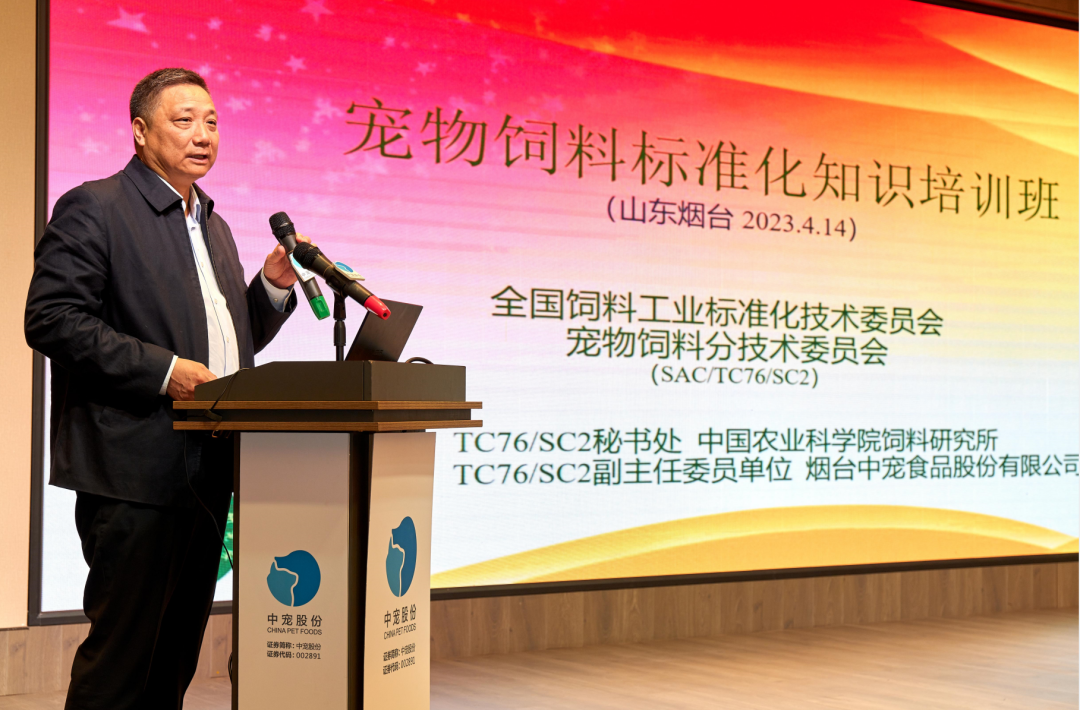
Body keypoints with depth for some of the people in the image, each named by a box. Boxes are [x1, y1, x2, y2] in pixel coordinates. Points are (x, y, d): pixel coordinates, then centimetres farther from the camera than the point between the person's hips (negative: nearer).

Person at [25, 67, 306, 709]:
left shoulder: (214, 226, 20)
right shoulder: (94, 209, -5)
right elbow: (51, 320, -15)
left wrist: (273, 287, 5)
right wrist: (162, 370, -20)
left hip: (207, 474, 8)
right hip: (136, 470, -8)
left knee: (178, 653, 13)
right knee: (122, 651, -4)